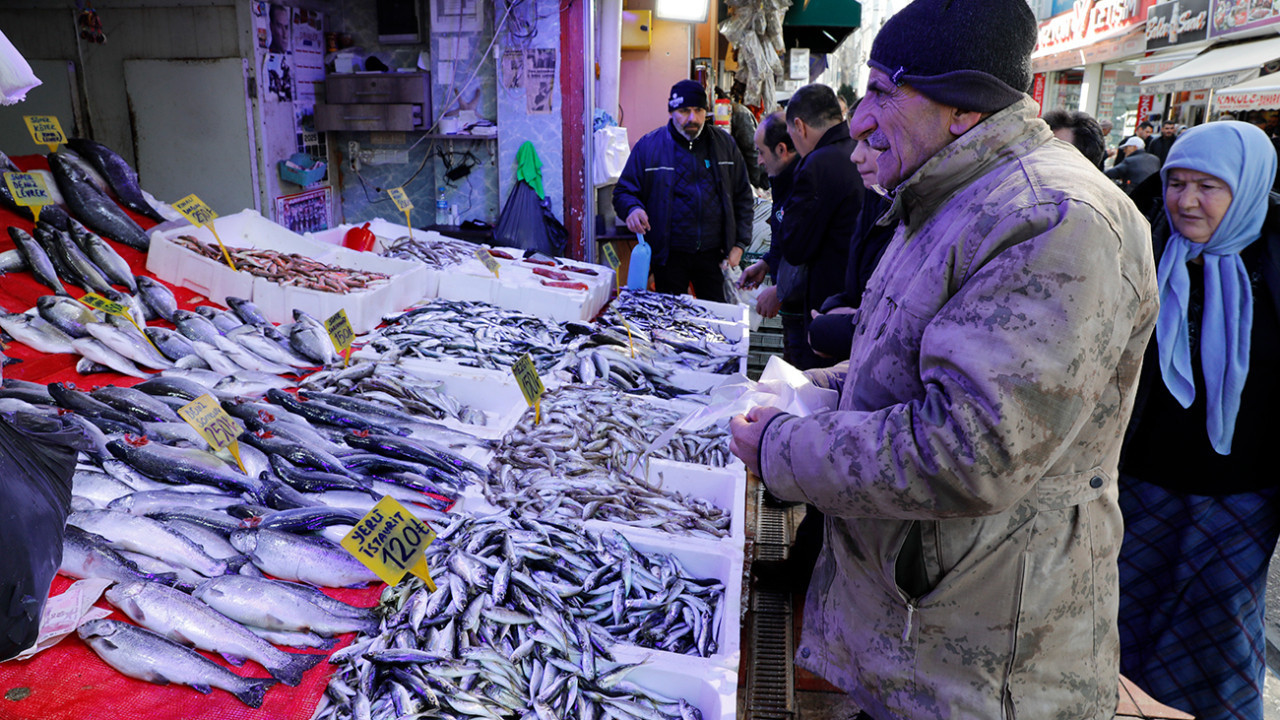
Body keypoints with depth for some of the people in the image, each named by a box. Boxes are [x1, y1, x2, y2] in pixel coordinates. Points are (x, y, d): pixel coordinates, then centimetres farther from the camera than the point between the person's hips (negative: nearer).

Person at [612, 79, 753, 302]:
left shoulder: (724, 144, 8)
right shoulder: (648, 146, 1)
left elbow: (743, 196, 13)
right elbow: (624, 192, 4)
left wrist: (740, 243, 4)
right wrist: (632, 209, -20)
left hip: (713, 253, 2)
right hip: (669, 256, -2)